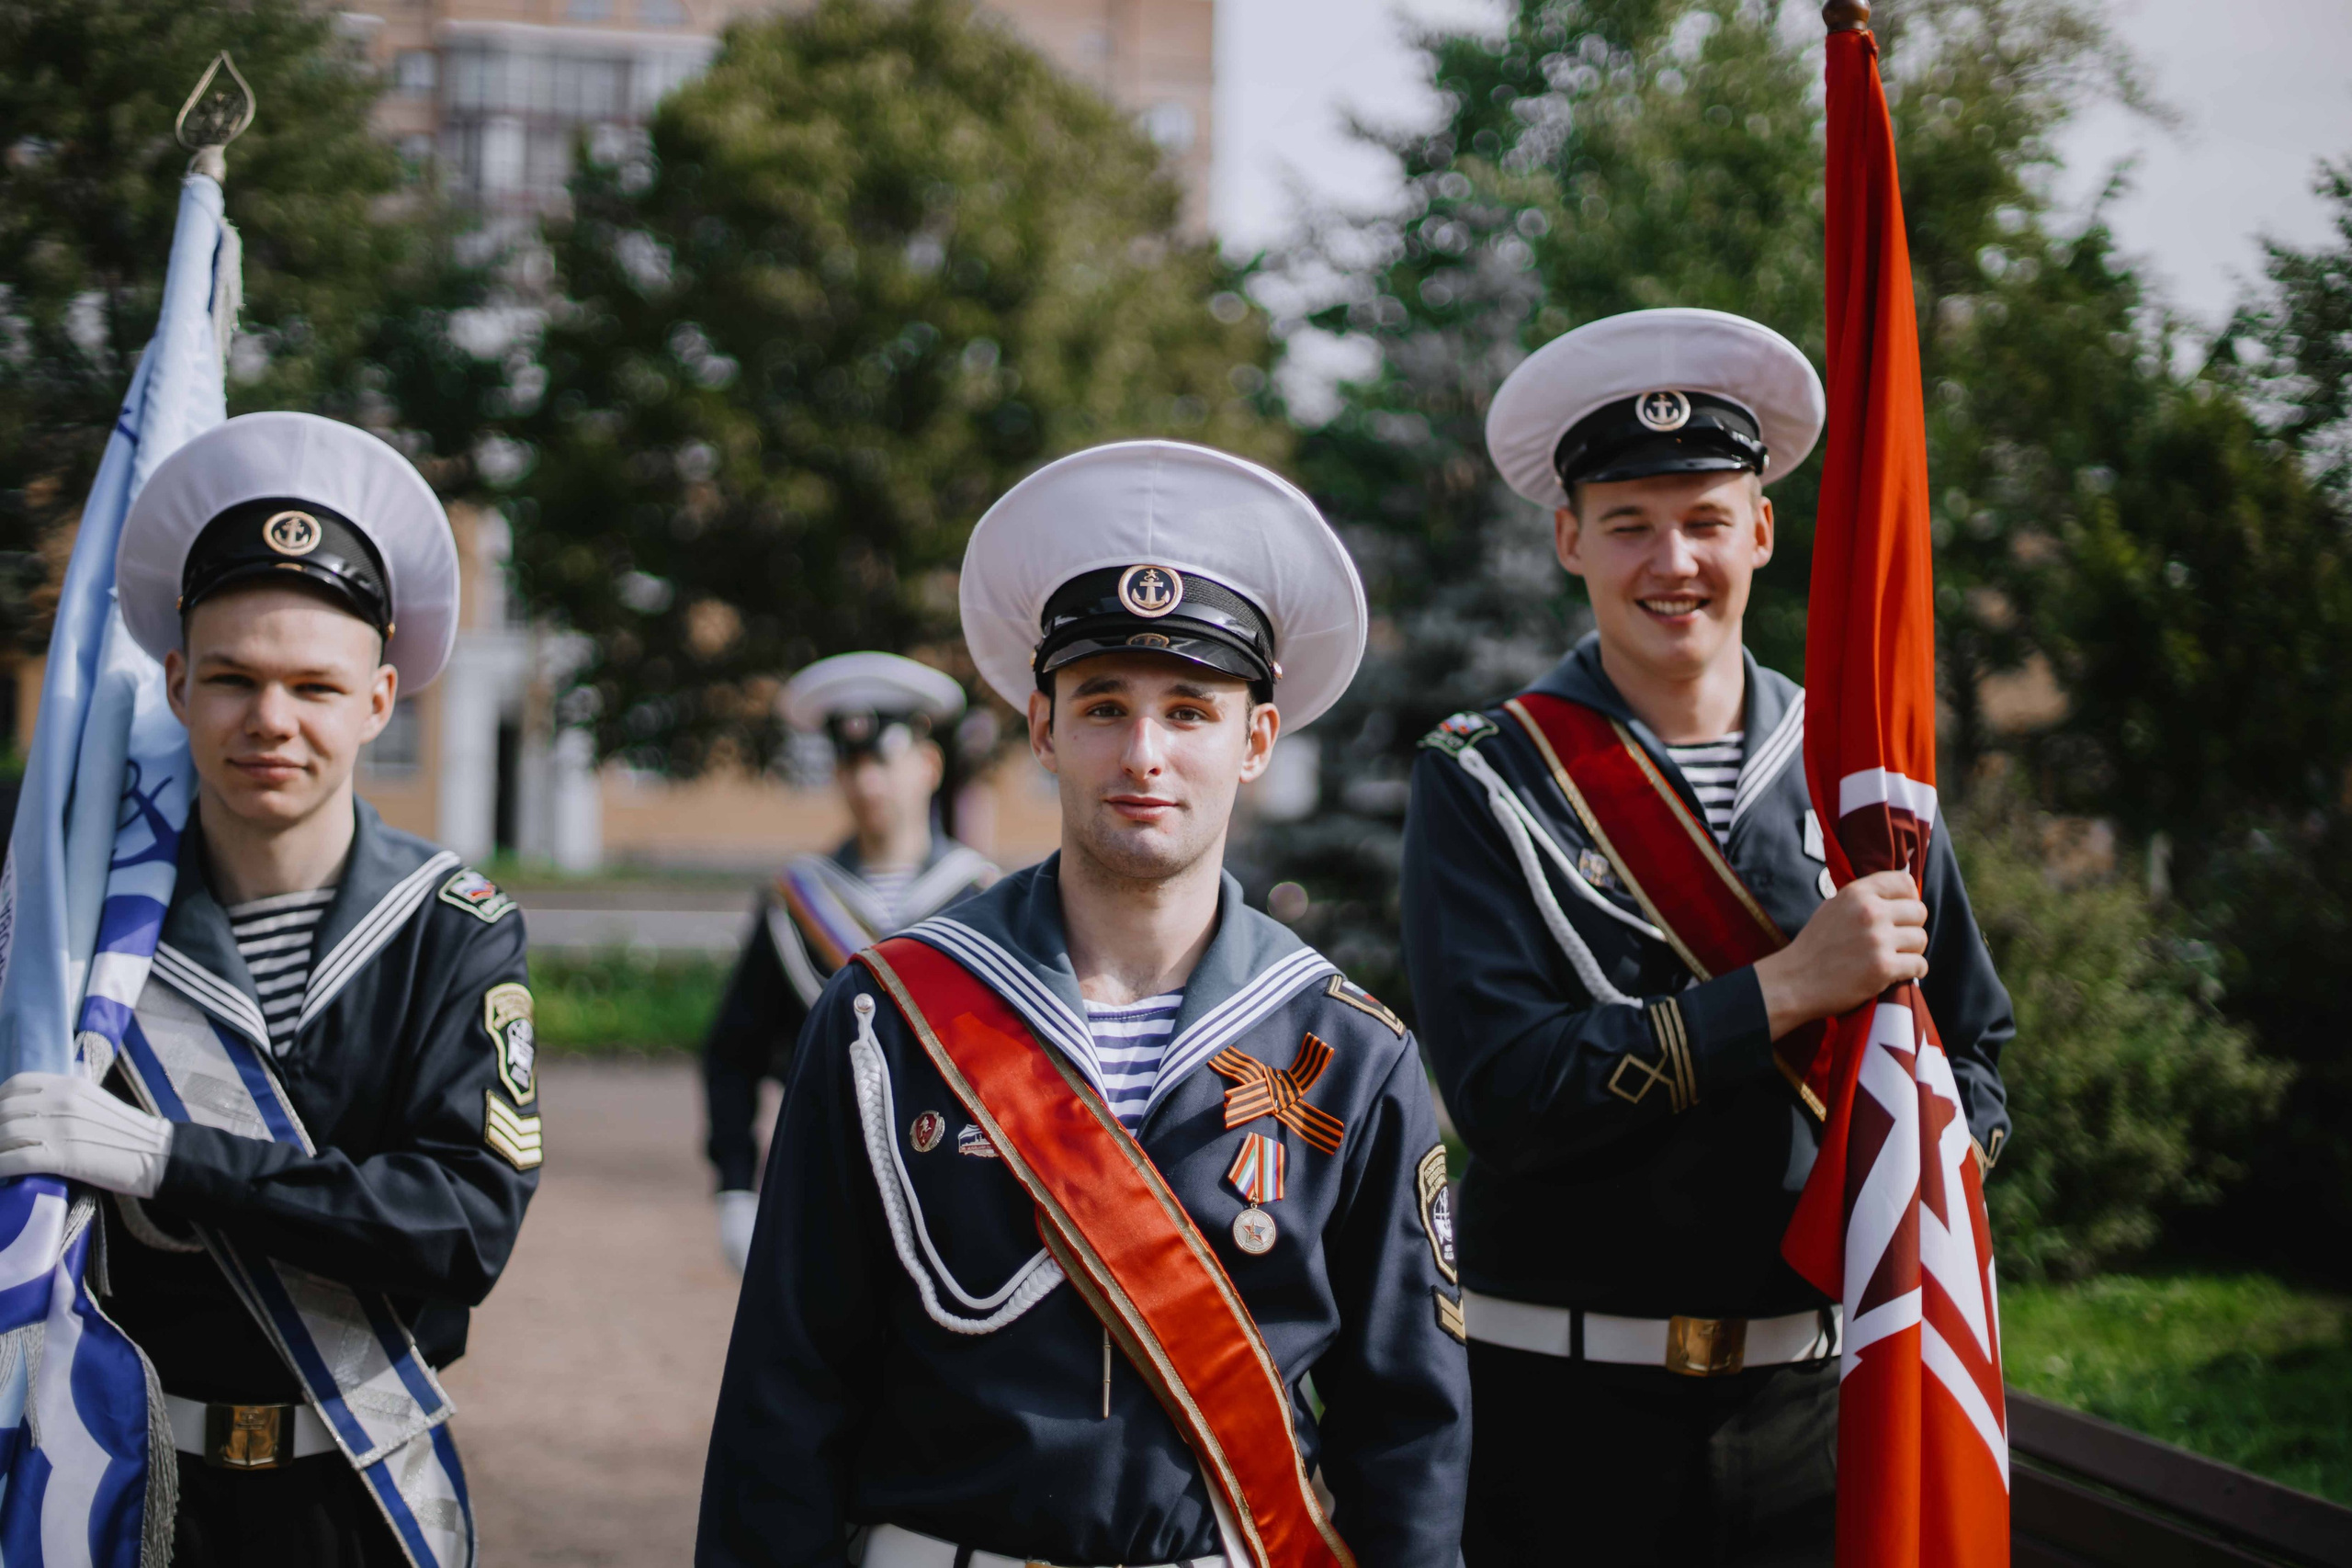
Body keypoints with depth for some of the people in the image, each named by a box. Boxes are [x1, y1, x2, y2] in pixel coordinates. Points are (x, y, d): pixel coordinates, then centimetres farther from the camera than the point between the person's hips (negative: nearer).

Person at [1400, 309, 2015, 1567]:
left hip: (1816, 1405, 3)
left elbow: (1969, 1056, 12)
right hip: (1563, 1405, -2)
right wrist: (1784, 988, -19)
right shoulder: (1483, 785, -4)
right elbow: (1500, 1093, -15)